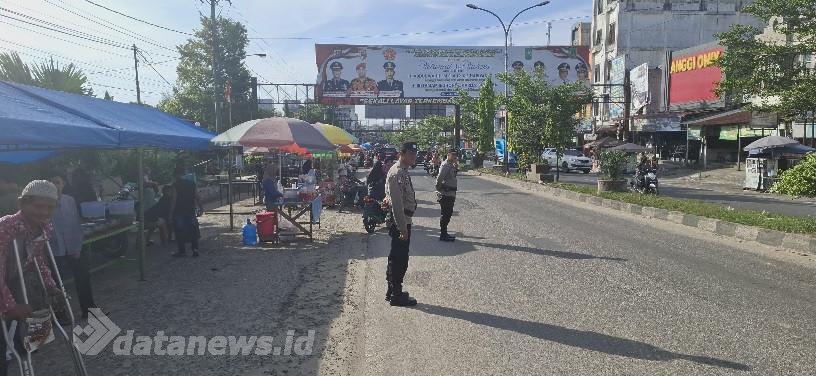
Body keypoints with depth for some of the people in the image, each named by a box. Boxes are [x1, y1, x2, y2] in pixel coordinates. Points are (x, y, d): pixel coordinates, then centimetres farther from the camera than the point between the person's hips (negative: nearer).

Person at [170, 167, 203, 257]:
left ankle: (182, 251, 8)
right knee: (192, 230, 10)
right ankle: (195, 249, 6)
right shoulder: (192, 183, 4)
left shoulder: (175, 185, -9)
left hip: (179, 212, -4)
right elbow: (197, 197, 4)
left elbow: (174, 199, -13)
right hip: (190, 211, 4)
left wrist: (171, 211, -9)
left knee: (180, 232, 5)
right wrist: (200, 207, 13)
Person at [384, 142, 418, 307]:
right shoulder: (397, 173, -20)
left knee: (396, 258, 18)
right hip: (400, 221, -10)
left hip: (404, 220, 10)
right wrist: (402, 228, -22)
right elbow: (397, 203, -23)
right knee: (400, 259, 0)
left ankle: (393, 291, 32)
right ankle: (396, 295, 13)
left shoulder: (405, 171, 11)